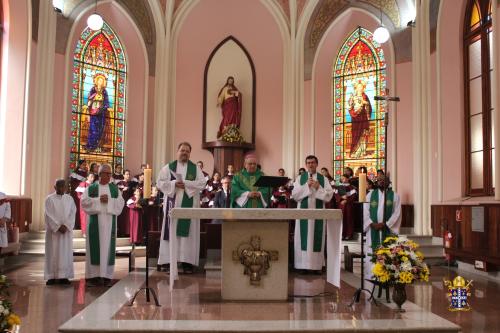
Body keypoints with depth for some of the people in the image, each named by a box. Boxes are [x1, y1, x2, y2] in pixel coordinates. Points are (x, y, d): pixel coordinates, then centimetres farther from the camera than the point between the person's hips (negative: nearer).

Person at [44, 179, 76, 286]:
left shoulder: (70, 199, 8)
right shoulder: (49, 199, 0)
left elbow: (72, 213, 0)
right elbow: (49, 215, -8)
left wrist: (66, 226, -13)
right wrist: (58, 227, -16)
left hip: (67, 230, 3)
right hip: (53, 230, -3)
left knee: (66, 253, 2)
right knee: (53, 253, -1)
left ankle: (63, 276, 7)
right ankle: (51, 276, 4)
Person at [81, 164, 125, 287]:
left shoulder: (115, 188, 12)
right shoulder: (91, 188, 8)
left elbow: (120, 202, 2)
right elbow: (84, 201, -4)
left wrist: (109, 200, -12)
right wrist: (98, 200, -13)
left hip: (109, 222, 2)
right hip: (95, 222, -1)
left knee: (108, 247, 0)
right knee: (95, 247, -3)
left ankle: (107, 275, 2)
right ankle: (94, 275, 1)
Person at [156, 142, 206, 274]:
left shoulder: (195, 168, 8)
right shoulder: (168, 167, 8)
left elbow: (202, 183, -3)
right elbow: (160, 182, 1)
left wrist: (186, 183, -14)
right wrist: (174, 183, -14)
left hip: (189, 205, 0)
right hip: (172, 204, 0)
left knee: (188, 232, -1)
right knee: (171, 231, -2)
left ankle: (187, 262, 0)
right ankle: (168, 260, 1)